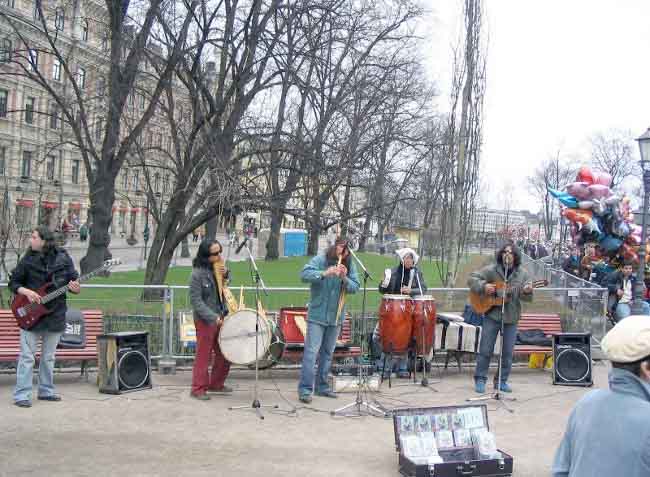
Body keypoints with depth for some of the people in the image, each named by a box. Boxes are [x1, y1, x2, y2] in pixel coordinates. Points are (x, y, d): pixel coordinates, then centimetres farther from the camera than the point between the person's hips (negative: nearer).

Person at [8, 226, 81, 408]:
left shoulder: (63, 259, 0)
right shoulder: (28, 260, -3)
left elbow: (74, 280, 6)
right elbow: (13, 283, 3)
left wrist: (75, 288, -16)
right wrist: (26, 292, -16)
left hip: (55, 315, 2)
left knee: (48, 357, 12)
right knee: (27, 356, -3)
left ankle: (46, 391, 24)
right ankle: (22, 395, 2)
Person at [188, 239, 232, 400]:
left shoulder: (217, 268, 5)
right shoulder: (197, 274, -17)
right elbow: (196, 301, -18)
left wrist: (225, 275, 0)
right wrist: (213, 317, -23)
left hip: (220, 317, 8)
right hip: (205, 320, -7)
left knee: (224, 354, 13)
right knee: (203, 356, 2)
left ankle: (216, 384, 28)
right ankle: (198, 389, 13)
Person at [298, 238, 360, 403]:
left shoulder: (350, 265, 5)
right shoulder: (320, 260, -7)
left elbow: (355, 287, -2)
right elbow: (304, 274, -20)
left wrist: (345, 279, -21)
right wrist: (325, 273, -32)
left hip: (336, 316, 5)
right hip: (317, 315, -5)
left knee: (328, 352, 13)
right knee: (311, 351, -9)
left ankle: (322, 386, 24)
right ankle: (305, 389, -7)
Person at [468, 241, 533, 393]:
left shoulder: (522, 274, 3)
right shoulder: (491, 270, -3)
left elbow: (527, 297, 2)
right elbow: (472, 278, -3)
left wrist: (527, 292, -21)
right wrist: (483, 286, -19)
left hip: (511, 318, 2)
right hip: (492, 315, -2)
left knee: (507, 352, 7)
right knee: (485, 350, 1)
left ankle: (502, 380, 20)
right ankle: (480, 379, 12)